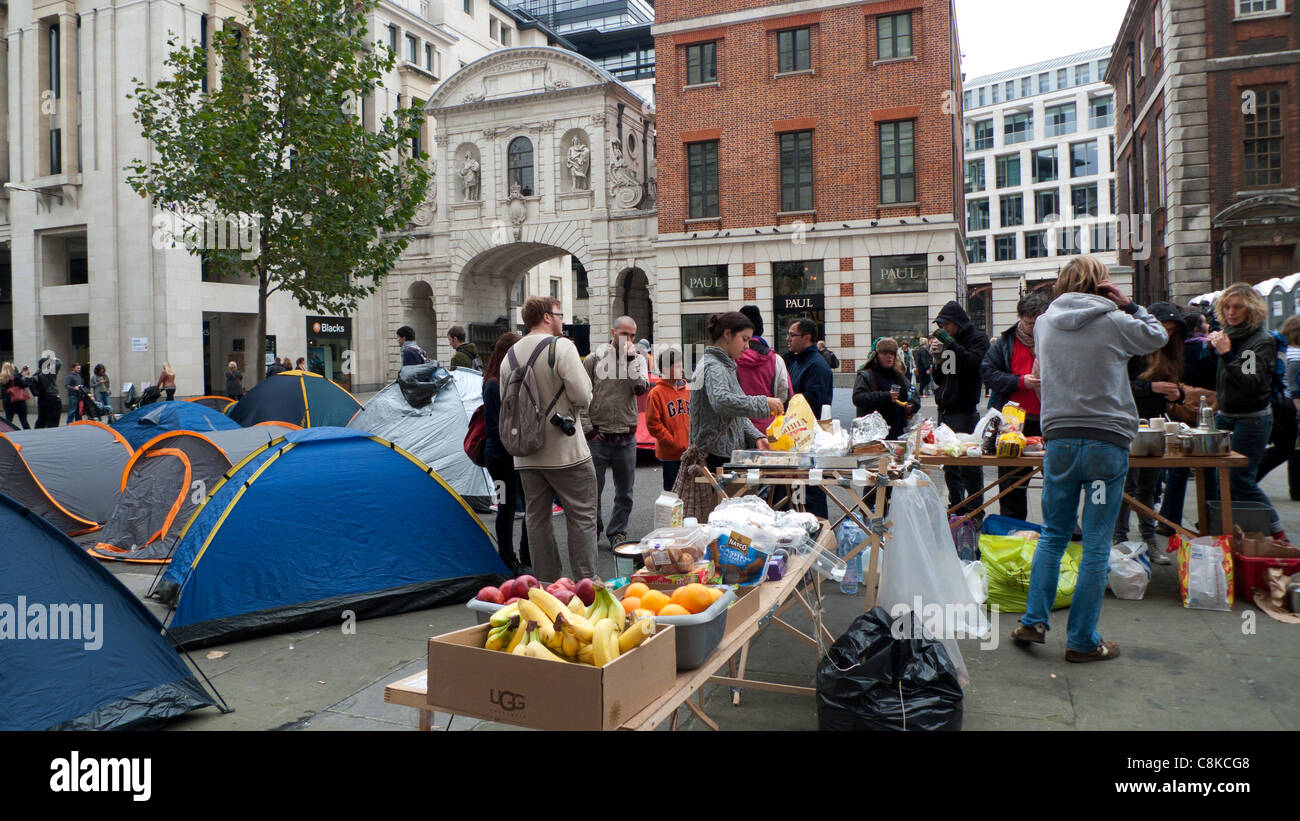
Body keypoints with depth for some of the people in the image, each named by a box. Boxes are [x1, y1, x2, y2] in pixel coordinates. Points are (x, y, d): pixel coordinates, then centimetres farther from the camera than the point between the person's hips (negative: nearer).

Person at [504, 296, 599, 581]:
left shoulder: (510, 356, 10)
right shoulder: (561, 346, -10)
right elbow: (583, 396, -16)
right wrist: (574, 411, 4)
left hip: (526, 457, 6)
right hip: (566, 451, -6)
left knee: (537, 519, 13)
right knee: (582, 517, 4)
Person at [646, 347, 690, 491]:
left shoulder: (687, 390, 9)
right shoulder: (657, 393, -8)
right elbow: (653, 424, -11)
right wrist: (673, 442, -13)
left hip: (689, 453, 5)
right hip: (669, 454, -5)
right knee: (671, 490, 5)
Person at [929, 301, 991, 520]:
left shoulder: (977, 338, -1)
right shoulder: (947, 341, 18)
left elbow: (974, 363, -21)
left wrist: (951, 344, -20)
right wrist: (937, 358, 2)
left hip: (965, 411, -7)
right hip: (945, 410, 7)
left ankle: (974, 510, 1)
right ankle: (955, 507, 19)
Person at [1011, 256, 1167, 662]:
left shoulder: (1043, 324, 5)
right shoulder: (1114, 323, -4)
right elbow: (1158, 336, 13)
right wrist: (1129, 305, 15)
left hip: (1058, 440, 3)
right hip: (1106, 441, -3)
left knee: (1053, 535, 17)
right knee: (1096, 545, 4)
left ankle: (1033, 621, 14)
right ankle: (1082, 641, 11)